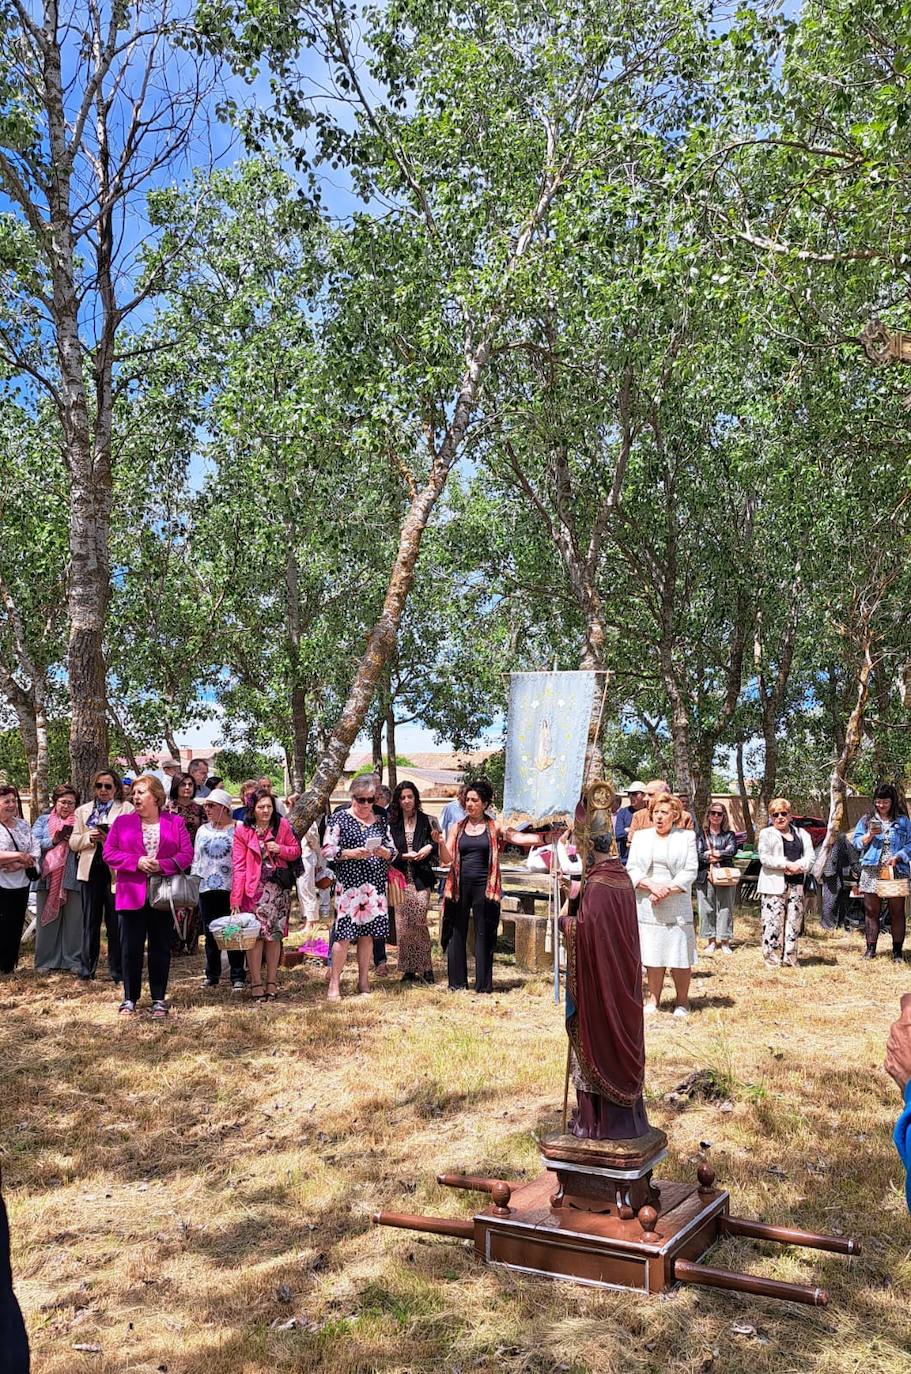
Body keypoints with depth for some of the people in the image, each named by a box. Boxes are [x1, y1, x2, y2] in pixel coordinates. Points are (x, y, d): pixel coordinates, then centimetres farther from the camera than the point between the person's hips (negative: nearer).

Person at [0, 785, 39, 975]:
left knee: (15, 927, 10)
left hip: (21, 885, 5)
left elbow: (35, 852, 5)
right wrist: (17, 855, -20)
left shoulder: (23, 825, 11)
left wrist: (19, 864, -13)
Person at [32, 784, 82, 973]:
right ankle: (46, 961, 10)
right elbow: (34, 843, 0)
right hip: (48, 878, 0)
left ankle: (73, 961, 8)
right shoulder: (43, 820, 14)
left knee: (73, 920, 1)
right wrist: (53, 840, -14)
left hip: (73, 878, 0)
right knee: (47, 918, 3)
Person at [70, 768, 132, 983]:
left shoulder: (127, 809, 5)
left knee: (115, 922, -1)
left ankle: (116, 971, 8)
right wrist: (89, 837, -8)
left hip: (116, 870, -3)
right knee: (90, 921, 7)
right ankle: (87, 969, 16)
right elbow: (73, 842, 11)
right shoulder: (82, 811, 17)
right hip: (91, 870, 3)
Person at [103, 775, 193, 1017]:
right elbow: (109, 852, -1)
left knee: (161, 948, 6)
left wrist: (162, 865, -17)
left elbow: (187, 854, -1)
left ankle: (159, 999, 16)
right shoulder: (122, 822, 6)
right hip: (131, 894, 0)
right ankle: (129, 998, 13)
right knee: (130, 948, 3)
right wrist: (137, 862, -14)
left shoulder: (175, 822, 5)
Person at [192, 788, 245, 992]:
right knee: (210, 933, 9)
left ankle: (238, 977, 2)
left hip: (231, 888, -5)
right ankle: (212, 975, 19)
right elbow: (197, 858, 19)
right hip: (207, 888, 5)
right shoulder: (203, 830, 15)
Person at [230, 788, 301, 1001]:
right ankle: (256, 983, 1)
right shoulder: (242, 830, -5)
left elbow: (296, 851, 11)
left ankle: (272, 982, 15)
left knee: (274, 934, 6)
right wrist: (236, 899, -11)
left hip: (279, 886, 2)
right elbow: (239, 866, -7)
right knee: (255, 933, -6)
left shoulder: (282, 825, 2)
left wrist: (280, 849, -12)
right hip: (254, 887, -2)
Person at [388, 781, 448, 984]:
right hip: (401, 878, 2)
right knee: (403, 925, 0)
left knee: (419, 922, -11)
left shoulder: (427, 821, 4)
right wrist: (405, 856, -9)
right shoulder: (392, 823, 9)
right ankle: (408, 970, 10)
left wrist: (433, 844, -16)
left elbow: (439, 850, 5)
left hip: (421, 879, -2)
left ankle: (424, 968, 1)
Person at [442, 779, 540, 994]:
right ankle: (457, 982, 15)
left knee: (484, 935, 2)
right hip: (459, 886, 2)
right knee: (457, 934, 5)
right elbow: (447, 859, 3)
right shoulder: (457, 828, 9)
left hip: (484, 887, -2)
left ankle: (483, 984, 9)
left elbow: (519, 838, -9)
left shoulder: (494, 827, 3)